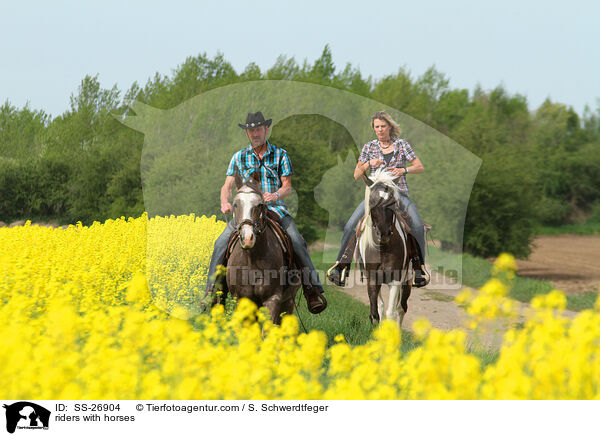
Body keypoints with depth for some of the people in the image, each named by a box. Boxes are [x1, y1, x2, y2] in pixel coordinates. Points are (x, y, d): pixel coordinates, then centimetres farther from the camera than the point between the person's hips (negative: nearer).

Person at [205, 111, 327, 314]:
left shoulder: (280, 154, 7)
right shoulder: (239, 157, 10)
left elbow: (287, 186, 3)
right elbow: (228, 185, 3)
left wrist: (276, 195, -22)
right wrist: (225, 202, -20)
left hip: (275, 208, -1)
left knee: (298, 242, -23)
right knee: (221, 244, -19)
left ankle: (313, 289, -18)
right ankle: (212, 290, -10)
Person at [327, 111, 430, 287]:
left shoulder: (401, 144, 6)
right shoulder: (369, 147, 9)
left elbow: (420, 167, 2)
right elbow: (357, 175, 8)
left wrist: (403, 170, -17)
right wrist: (369, 164, -11)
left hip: (399, 193, -1)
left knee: (417, 226, -26)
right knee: (350, 226, -19)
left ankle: (419, 267, -14)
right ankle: (341, 265, -10)